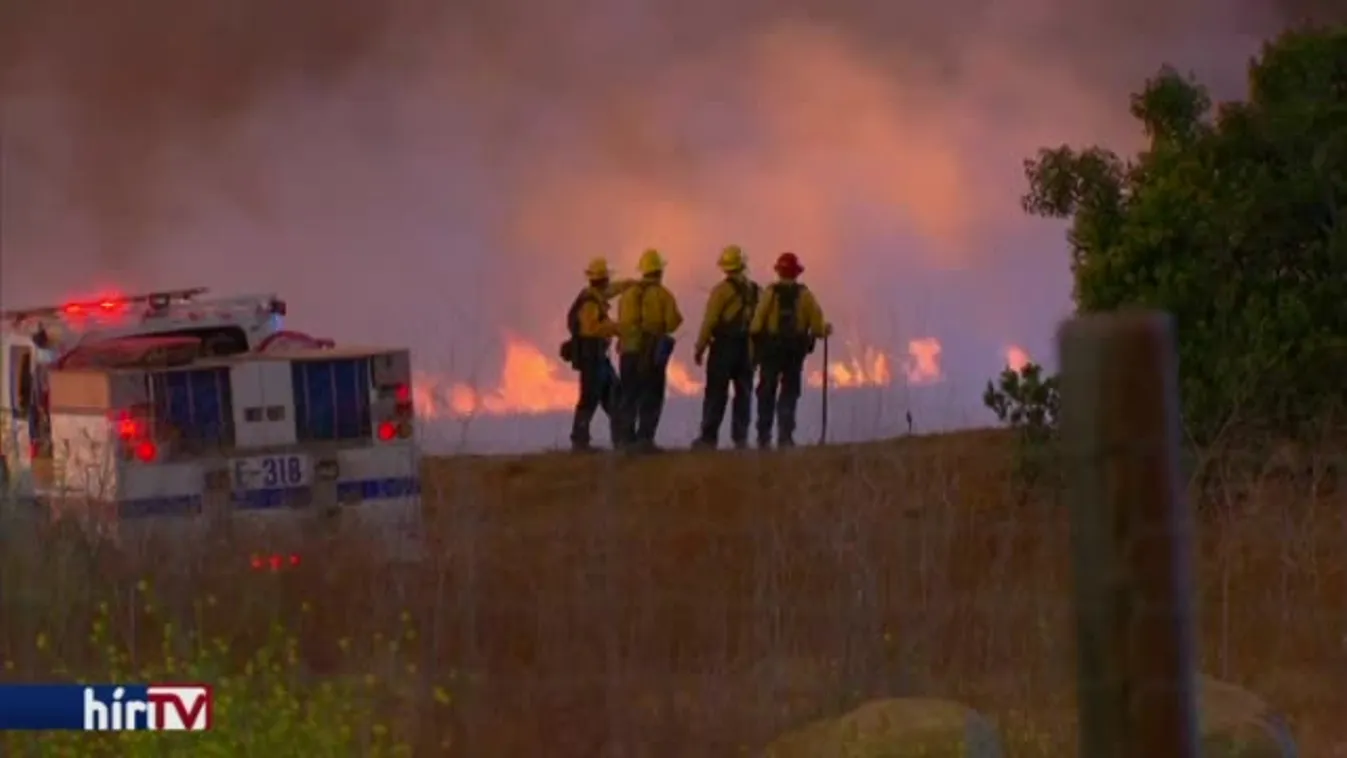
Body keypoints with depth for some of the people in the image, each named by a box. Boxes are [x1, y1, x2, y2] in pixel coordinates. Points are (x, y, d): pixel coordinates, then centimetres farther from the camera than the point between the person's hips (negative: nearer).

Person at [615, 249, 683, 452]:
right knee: (651, 397, 1)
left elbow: (621, 323, 6)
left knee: (629, 397, 10)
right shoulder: (663, 295, -4)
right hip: (652, 351, -4)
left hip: (629, 351, 4)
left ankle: (625, 438, 7)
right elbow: (672, 323, -9)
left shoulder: (628, 294, 8)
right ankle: (644, 438, -7)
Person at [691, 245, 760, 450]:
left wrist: (700, 348, -5)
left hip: (724, 346, -5)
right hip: (748, 347, 5)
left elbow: (709, 321, -10)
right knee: (743, 392, 9)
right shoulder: (755, 291, 7)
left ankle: (709, 436, -7)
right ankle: (740, 437, 7)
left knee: (716, 393, -4)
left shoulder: (722, 290, -9)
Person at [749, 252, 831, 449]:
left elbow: (757, 322, -11)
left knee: (767, 393, 6)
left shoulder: (770, 293, -4)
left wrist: (754, 344, -4)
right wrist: (824, 330, 18)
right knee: (789, 394, 6)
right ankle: (785, 436, -3)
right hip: (796, 350, 1)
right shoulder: (805, 294, 0)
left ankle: (764, 437, 3)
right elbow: (817, 324, -3)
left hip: (771, 348, -1)